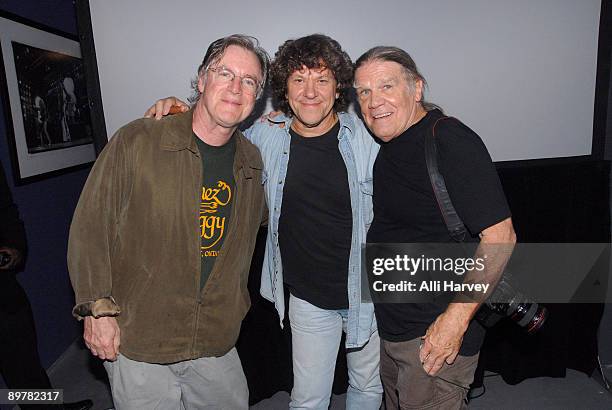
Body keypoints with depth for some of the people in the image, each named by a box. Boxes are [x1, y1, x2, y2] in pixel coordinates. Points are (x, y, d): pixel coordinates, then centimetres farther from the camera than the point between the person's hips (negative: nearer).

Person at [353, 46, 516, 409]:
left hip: (437, 331, -8)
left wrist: (456, 318, -24)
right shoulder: (389, 144, 6)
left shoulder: (451, 141, -20)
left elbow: (500, 237, -22)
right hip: (392, 325, 8)